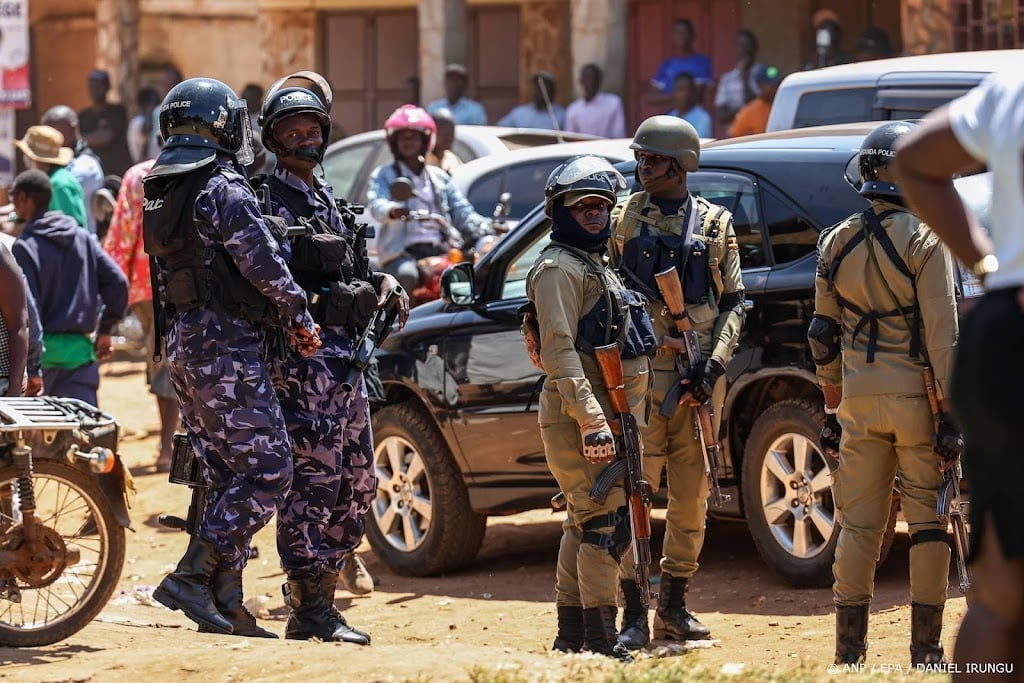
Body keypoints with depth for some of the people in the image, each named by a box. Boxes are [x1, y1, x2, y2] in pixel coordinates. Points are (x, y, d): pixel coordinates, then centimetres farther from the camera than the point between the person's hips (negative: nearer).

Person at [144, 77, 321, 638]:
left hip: (182, 348, 9)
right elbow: (263, 264, -17)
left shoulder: (160, 192, 14)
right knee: (267, 474, -6)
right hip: (226, 346, -9)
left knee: (226, 480, 12)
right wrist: (299, 318, -3)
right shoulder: (224, 190, -13)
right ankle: (190, 578, -11)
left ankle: (224, 604, 10)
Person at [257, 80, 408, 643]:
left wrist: (383, 284, 10)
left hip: (346, 358, 10)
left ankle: (318, 596, 18)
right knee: (314, 480, -12)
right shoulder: (270, 201, -7)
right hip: (304, 354, -10)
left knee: (356, 485, 12)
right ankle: (309, 610, -10)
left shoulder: (325, 200, 21)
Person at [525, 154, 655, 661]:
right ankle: (601, 641, -14)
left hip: (607, 415, 10)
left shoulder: (596, 265, 21)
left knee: (586, 524, 12)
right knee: (607, 522, -14)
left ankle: (570, 637, 17)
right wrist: (591, 421, -27)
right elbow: (559, 352, -20)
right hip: (579, 416, -10)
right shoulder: (559, 268, -10)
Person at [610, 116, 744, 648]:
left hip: (699, 381, 2)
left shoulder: (715, 225, 8)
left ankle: (674, 608, 17)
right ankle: (634, 615, -3)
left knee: (691, 499, 6)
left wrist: (714, 364, -8)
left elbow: (733, 303, 6)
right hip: (639, 374, -2)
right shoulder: (622, 219, 5)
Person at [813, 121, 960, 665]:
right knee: (928, 519, 3)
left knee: (858, 524, 8)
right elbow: (941, 333, -14)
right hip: (916, 393, -4)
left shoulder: (836, 243, 7)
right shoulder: (924, 239, -9)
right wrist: (951, 411, -12)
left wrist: (832, 409, 18)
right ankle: (926, 650, 3)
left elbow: (824, 337, 11)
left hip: (859, 396, 4)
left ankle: (849, 650, 6)